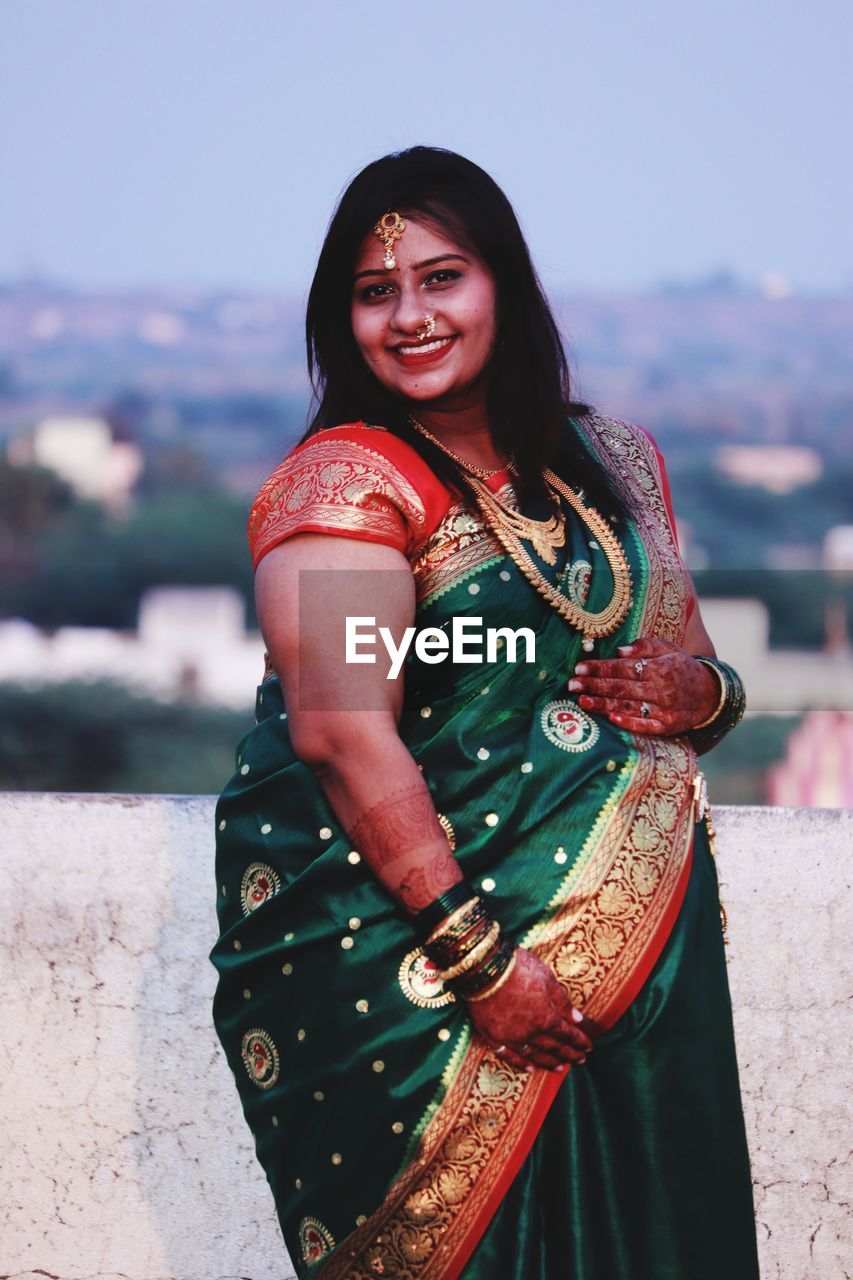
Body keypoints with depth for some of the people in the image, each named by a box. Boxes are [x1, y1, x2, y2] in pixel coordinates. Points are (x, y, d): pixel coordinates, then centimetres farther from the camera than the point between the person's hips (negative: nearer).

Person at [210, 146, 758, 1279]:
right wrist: (479, 961, -23)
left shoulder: (617, 465, 11)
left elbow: (689, 665, 22)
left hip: (644, 950, 6)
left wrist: (703, 691, -4)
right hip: (404, 962, -5)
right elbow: (344, 733, -19)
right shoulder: (342, 483, -8)